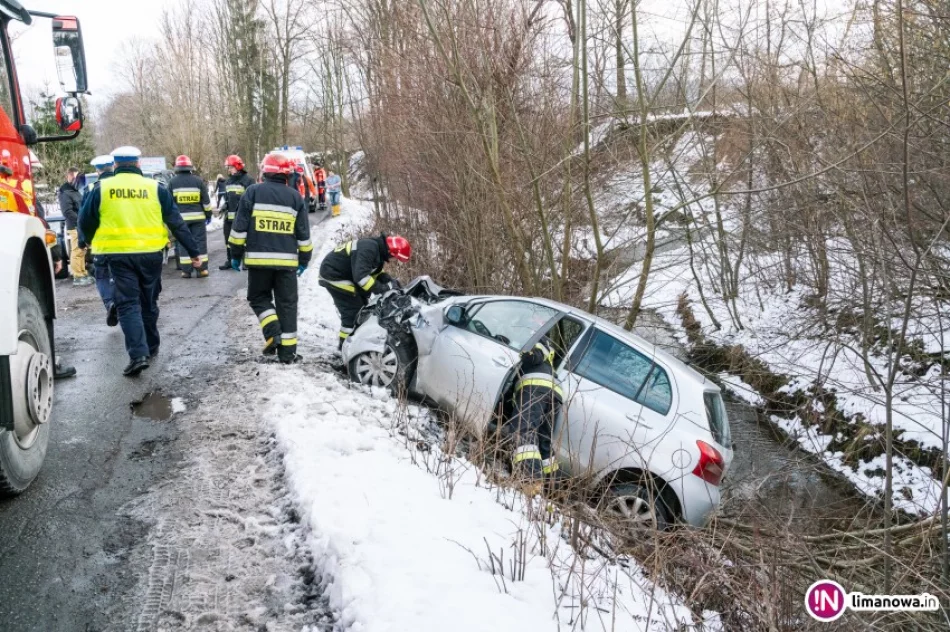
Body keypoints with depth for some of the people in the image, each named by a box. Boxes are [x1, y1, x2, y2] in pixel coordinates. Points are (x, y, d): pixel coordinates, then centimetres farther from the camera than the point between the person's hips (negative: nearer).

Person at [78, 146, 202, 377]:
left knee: (128, 303, 1)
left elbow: (85, 222, 7)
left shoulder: (102, 189, 1)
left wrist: (93, 243, 27)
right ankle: (151, 347, 30)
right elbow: (176, 222, 1)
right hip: (150, 254, 1)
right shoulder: (155, 188, 0)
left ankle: (138, 354, -12)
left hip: (118, 255, -1)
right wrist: (193, 251, 5)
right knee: (148, 302, 16)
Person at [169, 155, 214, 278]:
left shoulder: (173, 182, 2)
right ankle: (202, 269, 3)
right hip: (197, 217, -1)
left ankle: (186, 270, 5)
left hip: (181, 218, 1)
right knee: (200, 241, 4)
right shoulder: (198, 180, -1)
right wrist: (208, 214, 11)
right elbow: (206, 200, 1)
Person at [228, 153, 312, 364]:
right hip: (287, 260, 1)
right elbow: (303, 233, 8)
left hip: (259, 258, -1)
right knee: (287, 304, 6)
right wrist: (304, 259, 18)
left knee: (259, 298, 16)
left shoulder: (253, 192, -1)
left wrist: (236, 254, 7)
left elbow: (240, 227, -2)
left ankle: (272, 333, -5)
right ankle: (287, 351, 6)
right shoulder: (295, 197, 6)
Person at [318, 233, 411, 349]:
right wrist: (382, 289, -33)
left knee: (362, 307, 15)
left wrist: (390, 281, -4)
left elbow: (377, 272, 12)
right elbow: (360, 275, -36)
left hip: (344, 274, 10)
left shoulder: (378, 249, 3)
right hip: (334, 275, -10)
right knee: (353, 311, -11)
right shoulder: (368, 249, -27)